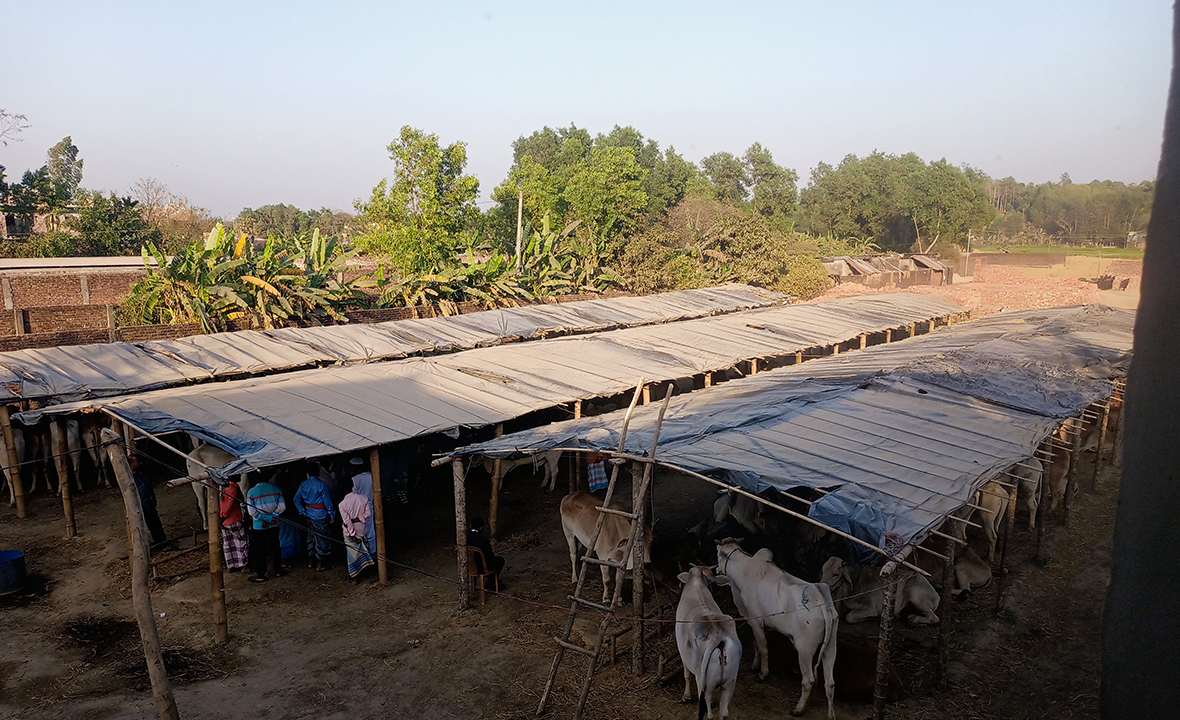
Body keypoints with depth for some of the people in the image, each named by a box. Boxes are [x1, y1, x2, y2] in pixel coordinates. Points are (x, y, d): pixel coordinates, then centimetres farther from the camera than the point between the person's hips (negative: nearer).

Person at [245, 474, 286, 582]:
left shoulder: (251, 492, -11)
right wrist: (272, 517, -7)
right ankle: (278, 571, 25)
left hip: (259, 526, -3)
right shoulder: (276, 489, -3)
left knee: (260, 552, 7)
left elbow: (252, 512, -15)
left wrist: (267, 518, -12)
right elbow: (282, 507, -7)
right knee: (275, 548, 16)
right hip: (274, 525, 3)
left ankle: (260, 575, 12)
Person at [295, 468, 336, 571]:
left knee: (311, 536, 19)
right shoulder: (321, 484, -17)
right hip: (320, 516, -6)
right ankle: (320, 565, 10)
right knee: (322, 538, 4)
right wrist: (332, 514, -4)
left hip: (309, 515, 6)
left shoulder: (304, 484, 0)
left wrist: (303, 512, 5)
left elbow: (296, 499, 1)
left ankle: (310, 561, 29)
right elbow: (327, 501, -14)